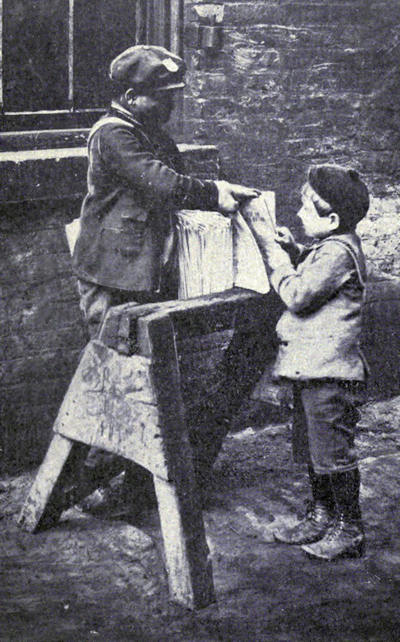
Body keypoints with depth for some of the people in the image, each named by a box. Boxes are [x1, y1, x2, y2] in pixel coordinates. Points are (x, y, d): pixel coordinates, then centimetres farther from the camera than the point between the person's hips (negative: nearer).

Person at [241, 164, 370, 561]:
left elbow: (297, 295, -23)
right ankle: (321, 516, 32)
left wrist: (273, 249, -15)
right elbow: (305, 275, 21)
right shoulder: (326, 248, 13)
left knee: (332, 452, -2)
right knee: (310, 449, 18)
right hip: (309, 367, 10)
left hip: (330, 372, -10)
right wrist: (291, 250, 6)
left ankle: (349, 529, 10)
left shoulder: (337, 252, -18)